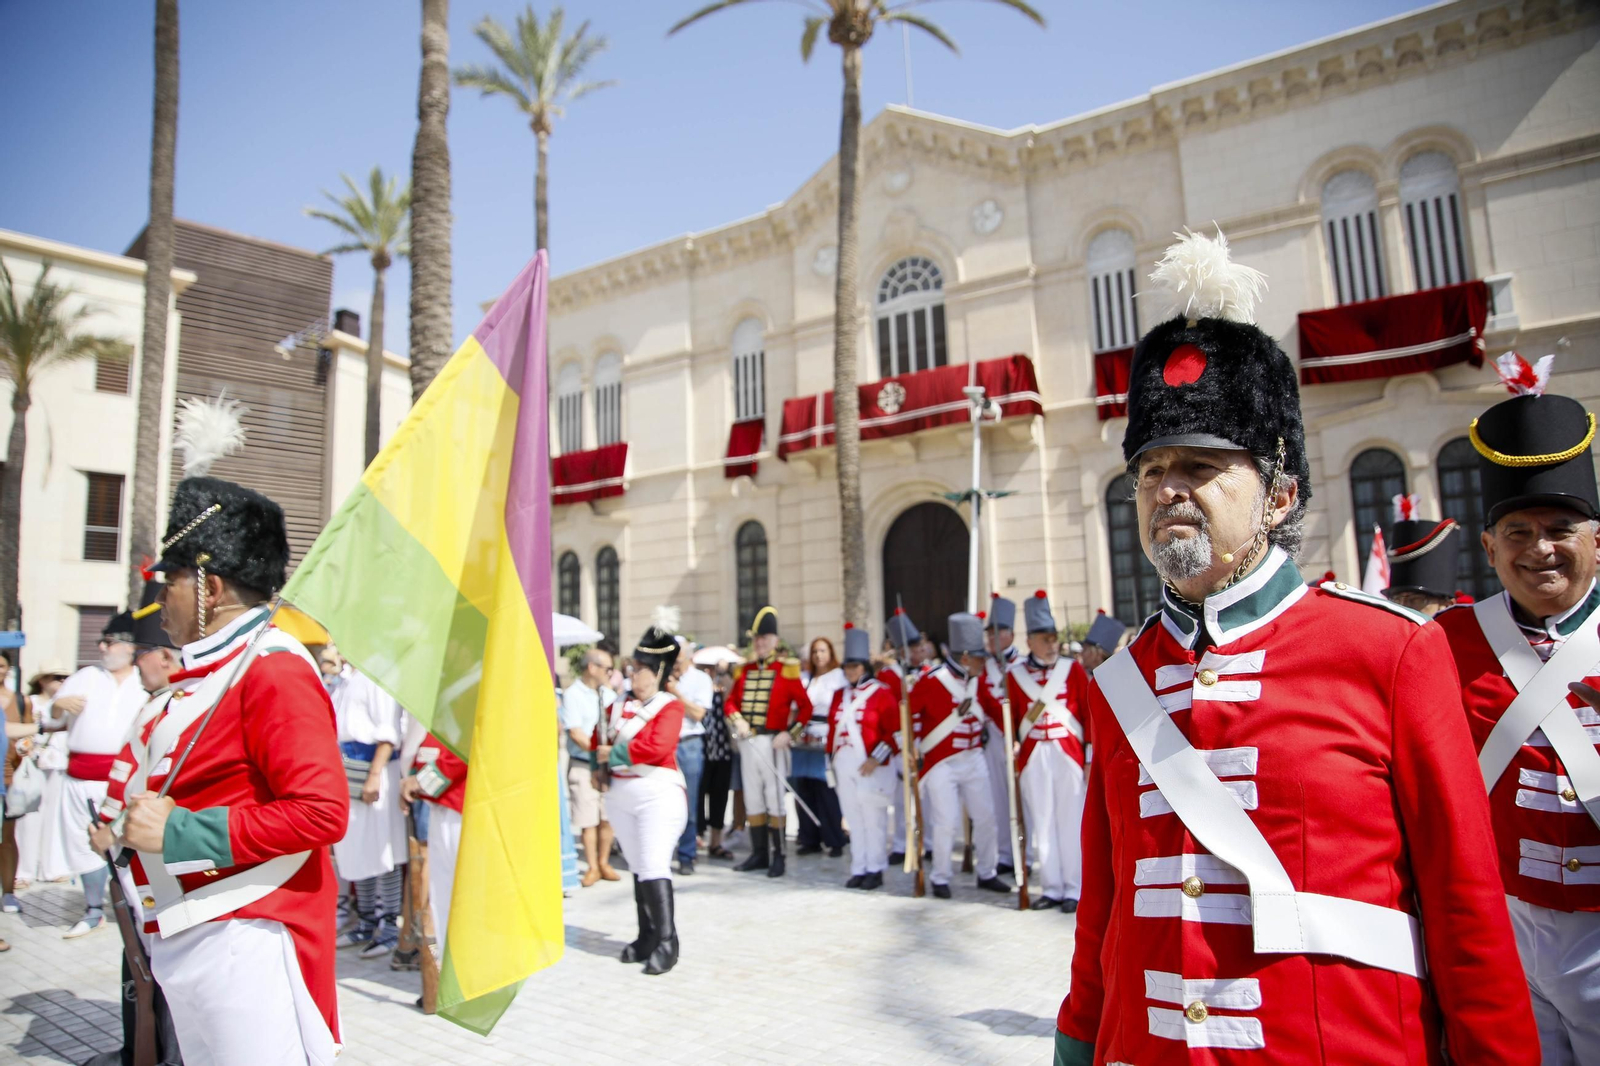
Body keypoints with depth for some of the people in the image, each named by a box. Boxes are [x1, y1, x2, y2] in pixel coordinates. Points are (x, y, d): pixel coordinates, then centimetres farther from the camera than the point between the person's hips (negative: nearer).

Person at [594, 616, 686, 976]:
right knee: (637, 867, 12)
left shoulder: (670, 706, -9)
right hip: (622, 794, 7)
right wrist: (598, 763, 2)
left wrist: (613, 753, -14)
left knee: (655, 865, -12)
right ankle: (647, 938, 21)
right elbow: (600, 737, 21)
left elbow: (657, 746, -22)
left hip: (659, 793, -7)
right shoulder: (620, 705, 10)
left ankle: (667, 942, -6)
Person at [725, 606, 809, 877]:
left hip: (772, 742, -5)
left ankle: (778, 856, 10)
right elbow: (731, 702, 12)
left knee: (774, 799, 1)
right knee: (752, 799, 11)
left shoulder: (787, 670, -5)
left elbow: (805, 706, -5)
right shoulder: (745, 671, 9)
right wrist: (737, 721, -7)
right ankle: (759, 854, 22)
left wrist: (789, 733, -14)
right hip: (747, 742, 5)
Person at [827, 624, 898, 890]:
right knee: (854, 820, 10)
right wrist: (833, 758, 12)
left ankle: (875, 870, 11)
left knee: (874, 819, 2)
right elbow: (833, 727, 16)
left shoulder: (881, 692, -6)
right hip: (844, 765, 6)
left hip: (871, 766, -5)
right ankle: (858, 869, 17)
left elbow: (895, 729, -11)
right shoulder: (840, 694, 12)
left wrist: (876, 759, -16)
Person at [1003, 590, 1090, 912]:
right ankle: (1051, 888, 16)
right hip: (1033, 757, 1)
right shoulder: (1015, 673, 3)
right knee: (1042, 822, 6)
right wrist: (1013, 753, -3)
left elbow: (1089, 714, 0)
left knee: (1070, 821, 3)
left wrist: (1091, 758, -3)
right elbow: (1012, 717, 5)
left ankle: (1073, 889, 12)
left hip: (1068, 752, -1)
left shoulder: (1073, 668, 1)